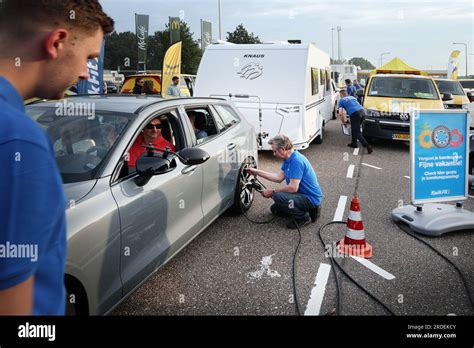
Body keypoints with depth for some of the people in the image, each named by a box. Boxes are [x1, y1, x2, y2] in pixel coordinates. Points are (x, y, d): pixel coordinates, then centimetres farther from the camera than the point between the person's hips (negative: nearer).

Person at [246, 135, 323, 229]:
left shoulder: (296, 161, -26)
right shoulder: (288, 159, 5)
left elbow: (293, 188, -30)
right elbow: (279, 177, 13)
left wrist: (272, 192, -17)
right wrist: (256, 172, 12)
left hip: (311, 198, -10)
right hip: (303, 194, 10)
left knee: (278, 196, -29)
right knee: (275, 209, 21)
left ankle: (303, 217, -9)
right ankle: (309, 209, 16)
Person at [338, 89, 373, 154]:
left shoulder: (341, 100, 15)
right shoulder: (352, 97, 33)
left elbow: (340, 113, 5)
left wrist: (343, 122, 20)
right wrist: (350, 119, 50)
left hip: (355, 114, -7)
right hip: (362, 111, 7)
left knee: (357, 132, -2)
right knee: (354, 128, 27)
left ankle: (368, 147, -12)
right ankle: (354, 143, 33)